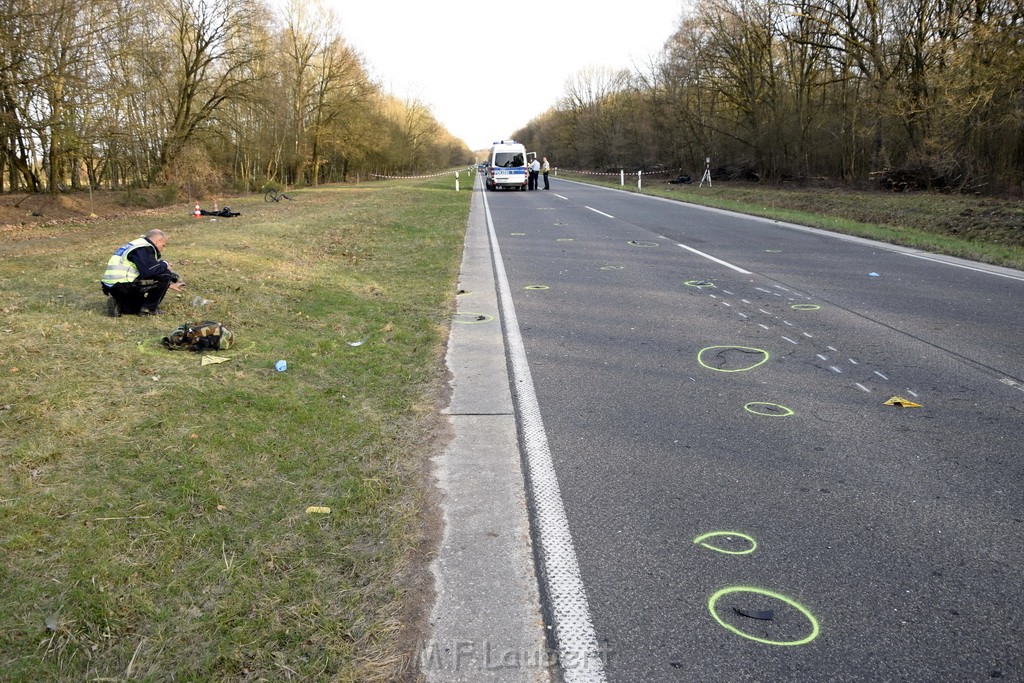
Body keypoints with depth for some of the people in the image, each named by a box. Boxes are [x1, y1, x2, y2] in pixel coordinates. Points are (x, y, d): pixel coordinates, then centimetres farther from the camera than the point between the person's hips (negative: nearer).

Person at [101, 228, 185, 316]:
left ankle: (117, 304, 8)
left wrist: (170, 285, 31)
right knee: (165, 276, -8)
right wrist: (165, 265, -6)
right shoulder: (144, 249, -11)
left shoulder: (138, 245, 22)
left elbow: (147, 271, 29)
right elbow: (148, 271, -25)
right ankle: (148, 308, -5)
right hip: (125, 285, -11)